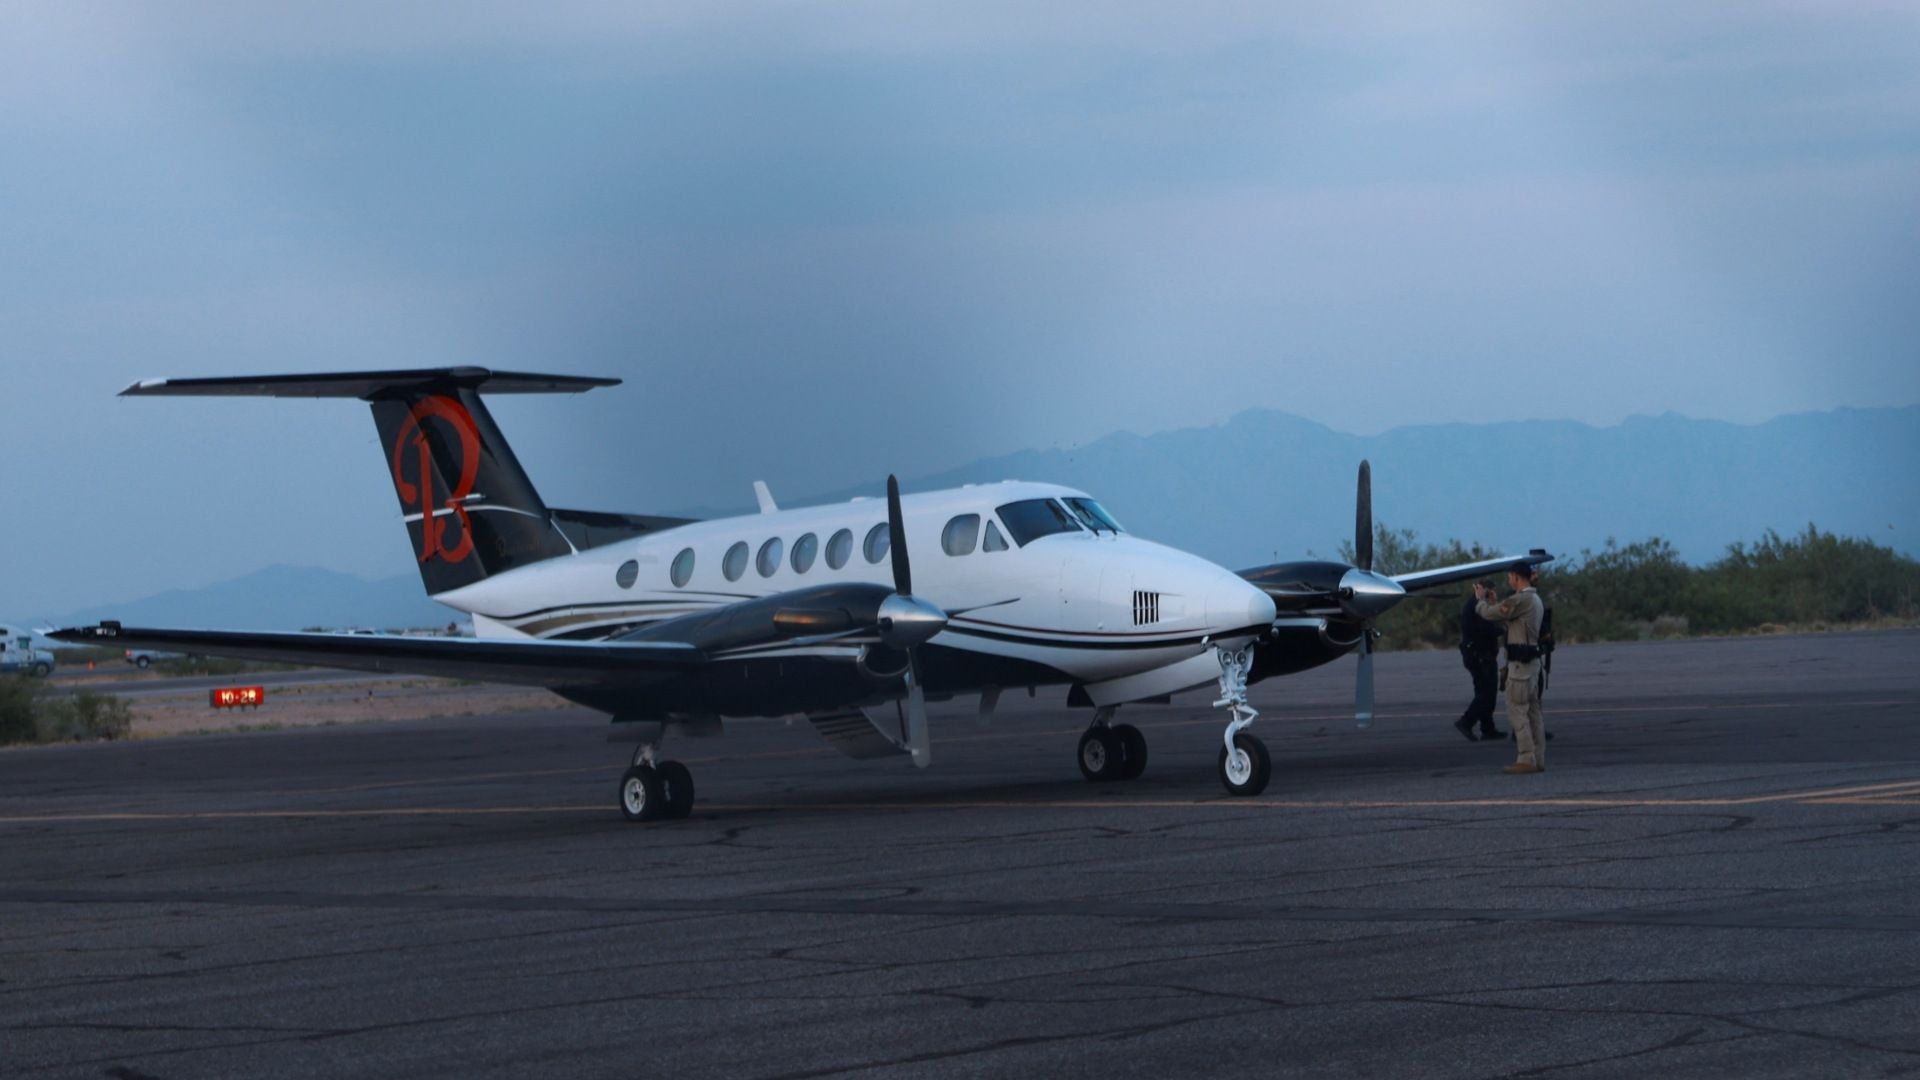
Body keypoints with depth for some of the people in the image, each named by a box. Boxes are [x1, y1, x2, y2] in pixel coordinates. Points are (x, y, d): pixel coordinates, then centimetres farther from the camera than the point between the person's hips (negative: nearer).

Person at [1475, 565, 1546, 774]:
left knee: (1517, 710, -8)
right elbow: (1507, 622, 23)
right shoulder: (1536, 600, 17)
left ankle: (1527, 759, -11)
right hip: (1532, 660, 10)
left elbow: (1488, 614, -12)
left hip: (1520, 662, -10)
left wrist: (1481, 599, 9)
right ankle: (1539, 758, 10)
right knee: (1532, 710, 10)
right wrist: (1492, 602, 24)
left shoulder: (1520, 600, -16)